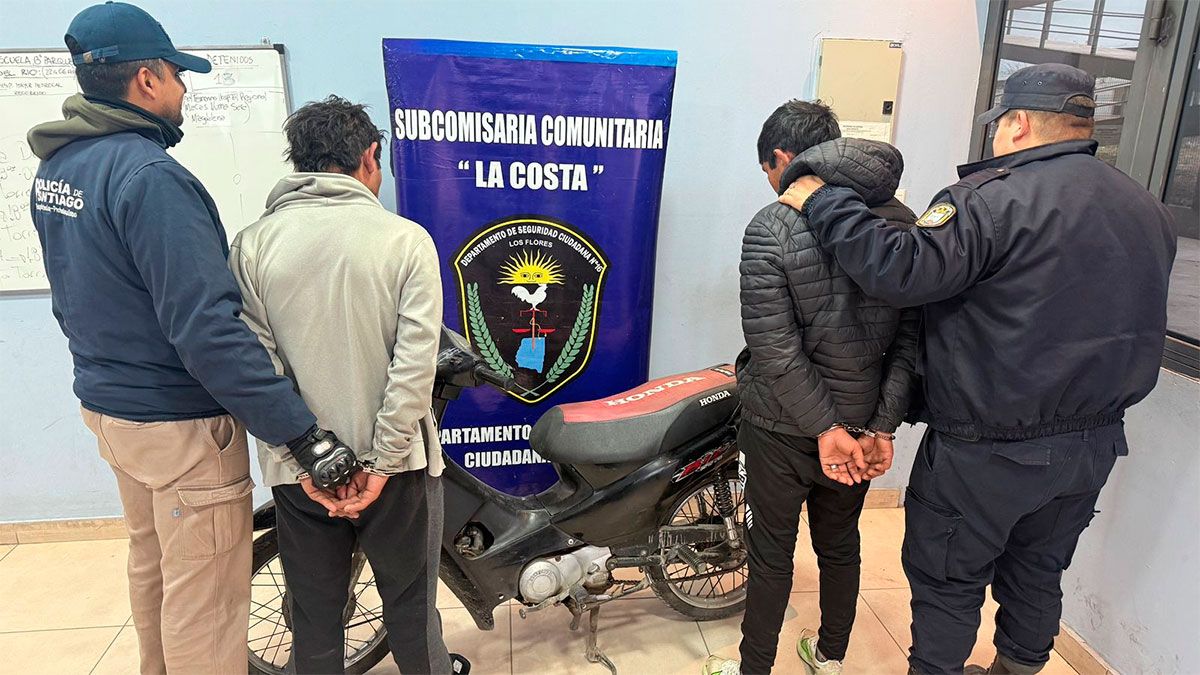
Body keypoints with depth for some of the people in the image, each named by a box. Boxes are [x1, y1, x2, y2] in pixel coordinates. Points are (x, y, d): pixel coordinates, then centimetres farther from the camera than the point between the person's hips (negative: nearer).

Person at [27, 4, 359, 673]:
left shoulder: (56, 166, 5)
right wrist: (303, 432, -31)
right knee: (205, 596, 3)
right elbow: (207, 329, -31)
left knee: (152, 563, 26)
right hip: (179, 421, -10)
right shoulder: (150, 177, -24)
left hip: (107, 403, 10)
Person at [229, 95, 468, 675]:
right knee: (409, 596, 19)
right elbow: (415, 365, -16)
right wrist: (382, 465, -12)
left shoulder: (253, 245, -5)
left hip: (297, 470, 2)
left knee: (314, 611, 19)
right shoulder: (406, 240, -10)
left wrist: (311, 463, -6)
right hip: (395, 460, -1)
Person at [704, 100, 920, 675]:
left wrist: (825, 427, -16)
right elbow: (912, 339, -6)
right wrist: (881, 427, -6)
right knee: (840, 546, 23)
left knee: (771, 553, 12)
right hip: (863, 423, 5)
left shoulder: (772, 228, -17)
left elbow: (775, 348, -22)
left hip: (782, 429, -5)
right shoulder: (904, 223, -2)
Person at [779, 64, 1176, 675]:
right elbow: (1137, 324, 15)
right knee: (1038, 571, 26)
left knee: (948, 580, 11)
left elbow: (901, 271, -31)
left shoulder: (993, 200, -21)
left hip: (989, 454, -8)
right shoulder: (1149, 211, 6)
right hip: (1095, 443, 8)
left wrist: (823, 202, -21)